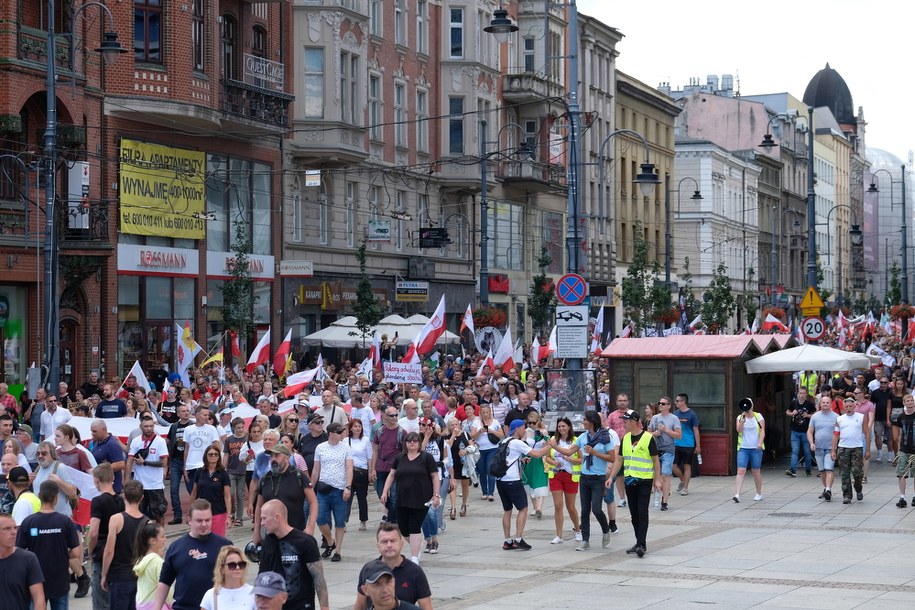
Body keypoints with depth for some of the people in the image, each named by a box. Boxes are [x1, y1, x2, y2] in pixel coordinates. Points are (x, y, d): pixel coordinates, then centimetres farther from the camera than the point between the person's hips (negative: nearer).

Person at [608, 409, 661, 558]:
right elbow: (619, 459, 13)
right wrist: (611, 477, 6)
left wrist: (657, 480, -9)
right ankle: (639, 543, 18)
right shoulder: (625, 438, 9)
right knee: (634, 514, 10)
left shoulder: (648, 438, -8)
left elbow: (655, 460, -4)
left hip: (644, 481, -6)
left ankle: (642, 545, -12)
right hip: (629, 481, 6)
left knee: (642, 513, -10)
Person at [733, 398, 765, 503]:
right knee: (741, 470, -10)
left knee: (756, 471, 8)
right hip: (743, 448, 0)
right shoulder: (740, 417, 5)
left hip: (756, 448, 0)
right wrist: (742, 419, -20)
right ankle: (737, 494, -17)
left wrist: (760, 442, -16)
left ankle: (759, 494, 23)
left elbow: (762, 431, -2)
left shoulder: (758, 417, 3)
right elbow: (739, 430, -8)